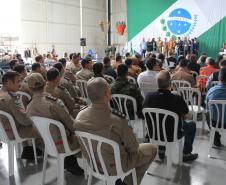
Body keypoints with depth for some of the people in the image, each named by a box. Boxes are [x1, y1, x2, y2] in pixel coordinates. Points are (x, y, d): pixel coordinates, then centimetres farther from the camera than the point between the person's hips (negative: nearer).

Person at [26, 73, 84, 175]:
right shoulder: (53, 101, -28)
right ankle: (71, 163, 28)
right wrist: (75, 130, 4)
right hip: (61, 145, -6)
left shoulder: (29, 108, -8)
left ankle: (68, 161, 30)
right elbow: (69, 121, -18)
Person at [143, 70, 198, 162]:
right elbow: (185, 115, -9)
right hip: (172, 135, -3)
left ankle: (161, 151, 40)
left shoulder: (149, 96, -19)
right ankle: (186, 154, 33)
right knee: (192, 125, 23)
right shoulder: (178, 99, -29)